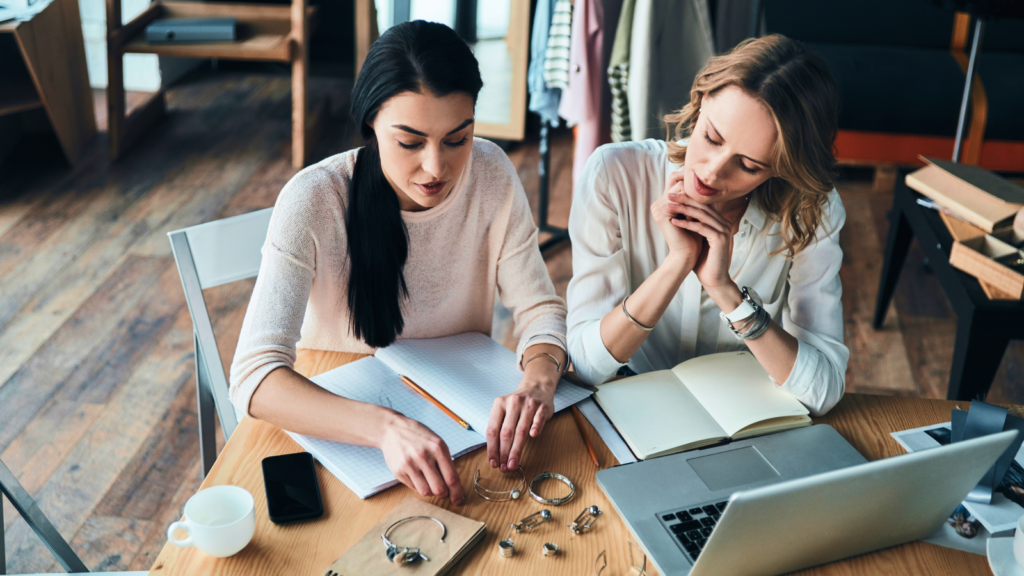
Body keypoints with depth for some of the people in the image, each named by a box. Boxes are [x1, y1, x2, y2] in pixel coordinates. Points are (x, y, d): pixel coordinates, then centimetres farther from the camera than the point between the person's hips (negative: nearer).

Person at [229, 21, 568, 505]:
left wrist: (537, 382, -29)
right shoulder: (313, 201, -22)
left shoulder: (491, 175, -11)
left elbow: (540, 308, -5)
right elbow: (254, 376, -31)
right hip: (338, 427, -3)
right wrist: (387, 427, -47)